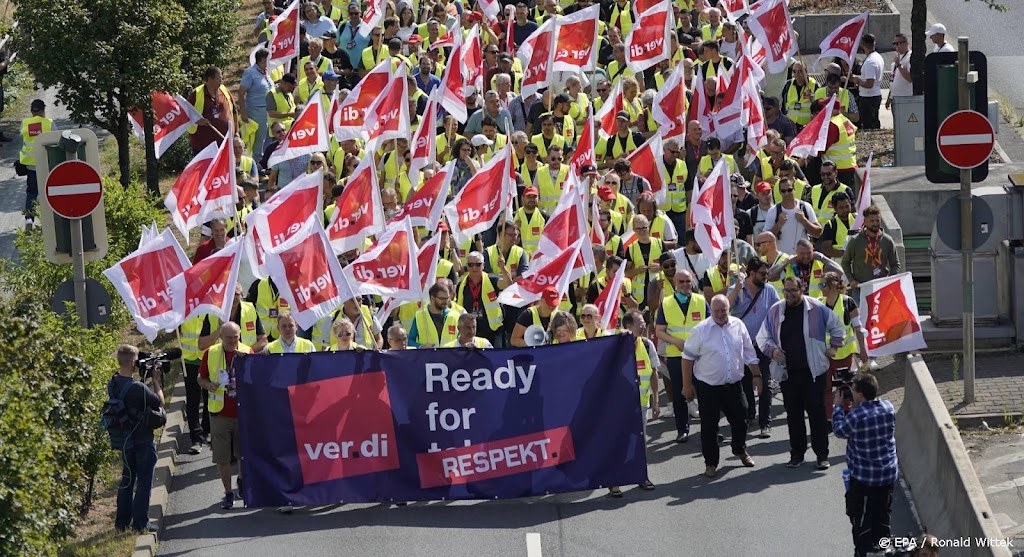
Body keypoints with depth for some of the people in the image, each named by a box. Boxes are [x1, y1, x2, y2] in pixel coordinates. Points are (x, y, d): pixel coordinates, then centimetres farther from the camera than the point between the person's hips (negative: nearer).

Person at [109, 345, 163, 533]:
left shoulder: (112, 385, -3)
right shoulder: (137, 388, -26)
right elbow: (159, 403, -12)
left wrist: (149, 382, 8)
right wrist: (156, 382, 0)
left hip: (124, 440, 7)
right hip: (143, 441, -7)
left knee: (127, 479, 17)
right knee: (144, 481, 4)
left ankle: (122, 521, 19)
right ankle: (140, 522, 5)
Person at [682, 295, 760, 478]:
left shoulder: (738, 326, 0)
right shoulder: (701, 330, -10)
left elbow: (749, 353, 10)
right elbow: (688, 357, -6)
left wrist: (757, 375, 9)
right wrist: (687, 385, -6)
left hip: (734, 384, 3)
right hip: (708, 386, -3)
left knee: (740, 420, 12)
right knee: (709, 426, 2)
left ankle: (740, 451, 38)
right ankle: (711, 463, 14)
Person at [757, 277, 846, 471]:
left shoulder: (816, 309, -2)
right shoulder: (775, 311, 5)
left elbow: (836, 326, 12)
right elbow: (763, 337, 10)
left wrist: (834, 347, 8)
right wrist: (772, 349, -7)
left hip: (813, 371, -2)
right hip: (787, 372, 2)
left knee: (816, 411, -3)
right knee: (793, 413, 6)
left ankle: (822, 454, 4)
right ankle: (797, 453, 16)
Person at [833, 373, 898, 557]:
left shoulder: (856, 416, -23)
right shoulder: (889, 408, -5)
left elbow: (839, 430, -3)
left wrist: (838, 407, 9)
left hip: (864, 477, -6)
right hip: (889, 473, 6)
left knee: (861, 519, 7)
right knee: (883, 516, 18)